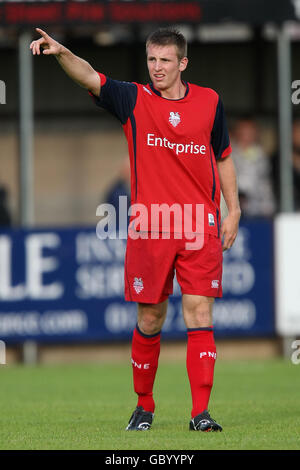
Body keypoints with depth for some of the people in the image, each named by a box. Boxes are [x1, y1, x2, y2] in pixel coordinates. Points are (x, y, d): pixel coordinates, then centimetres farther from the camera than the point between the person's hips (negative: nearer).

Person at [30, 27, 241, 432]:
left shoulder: (209, 102, 8)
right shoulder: (133, 99, 2)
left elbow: (224, 158, 19)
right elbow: (91, 77, -14)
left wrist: (233, 210, 13)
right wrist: (61, 52, -33)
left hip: (201, 228, 0)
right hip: (148, 228, 0)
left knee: (199, 312, -7)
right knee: (149, 319, 4)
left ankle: (201, 412, -8)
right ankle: (144, 405, 21)